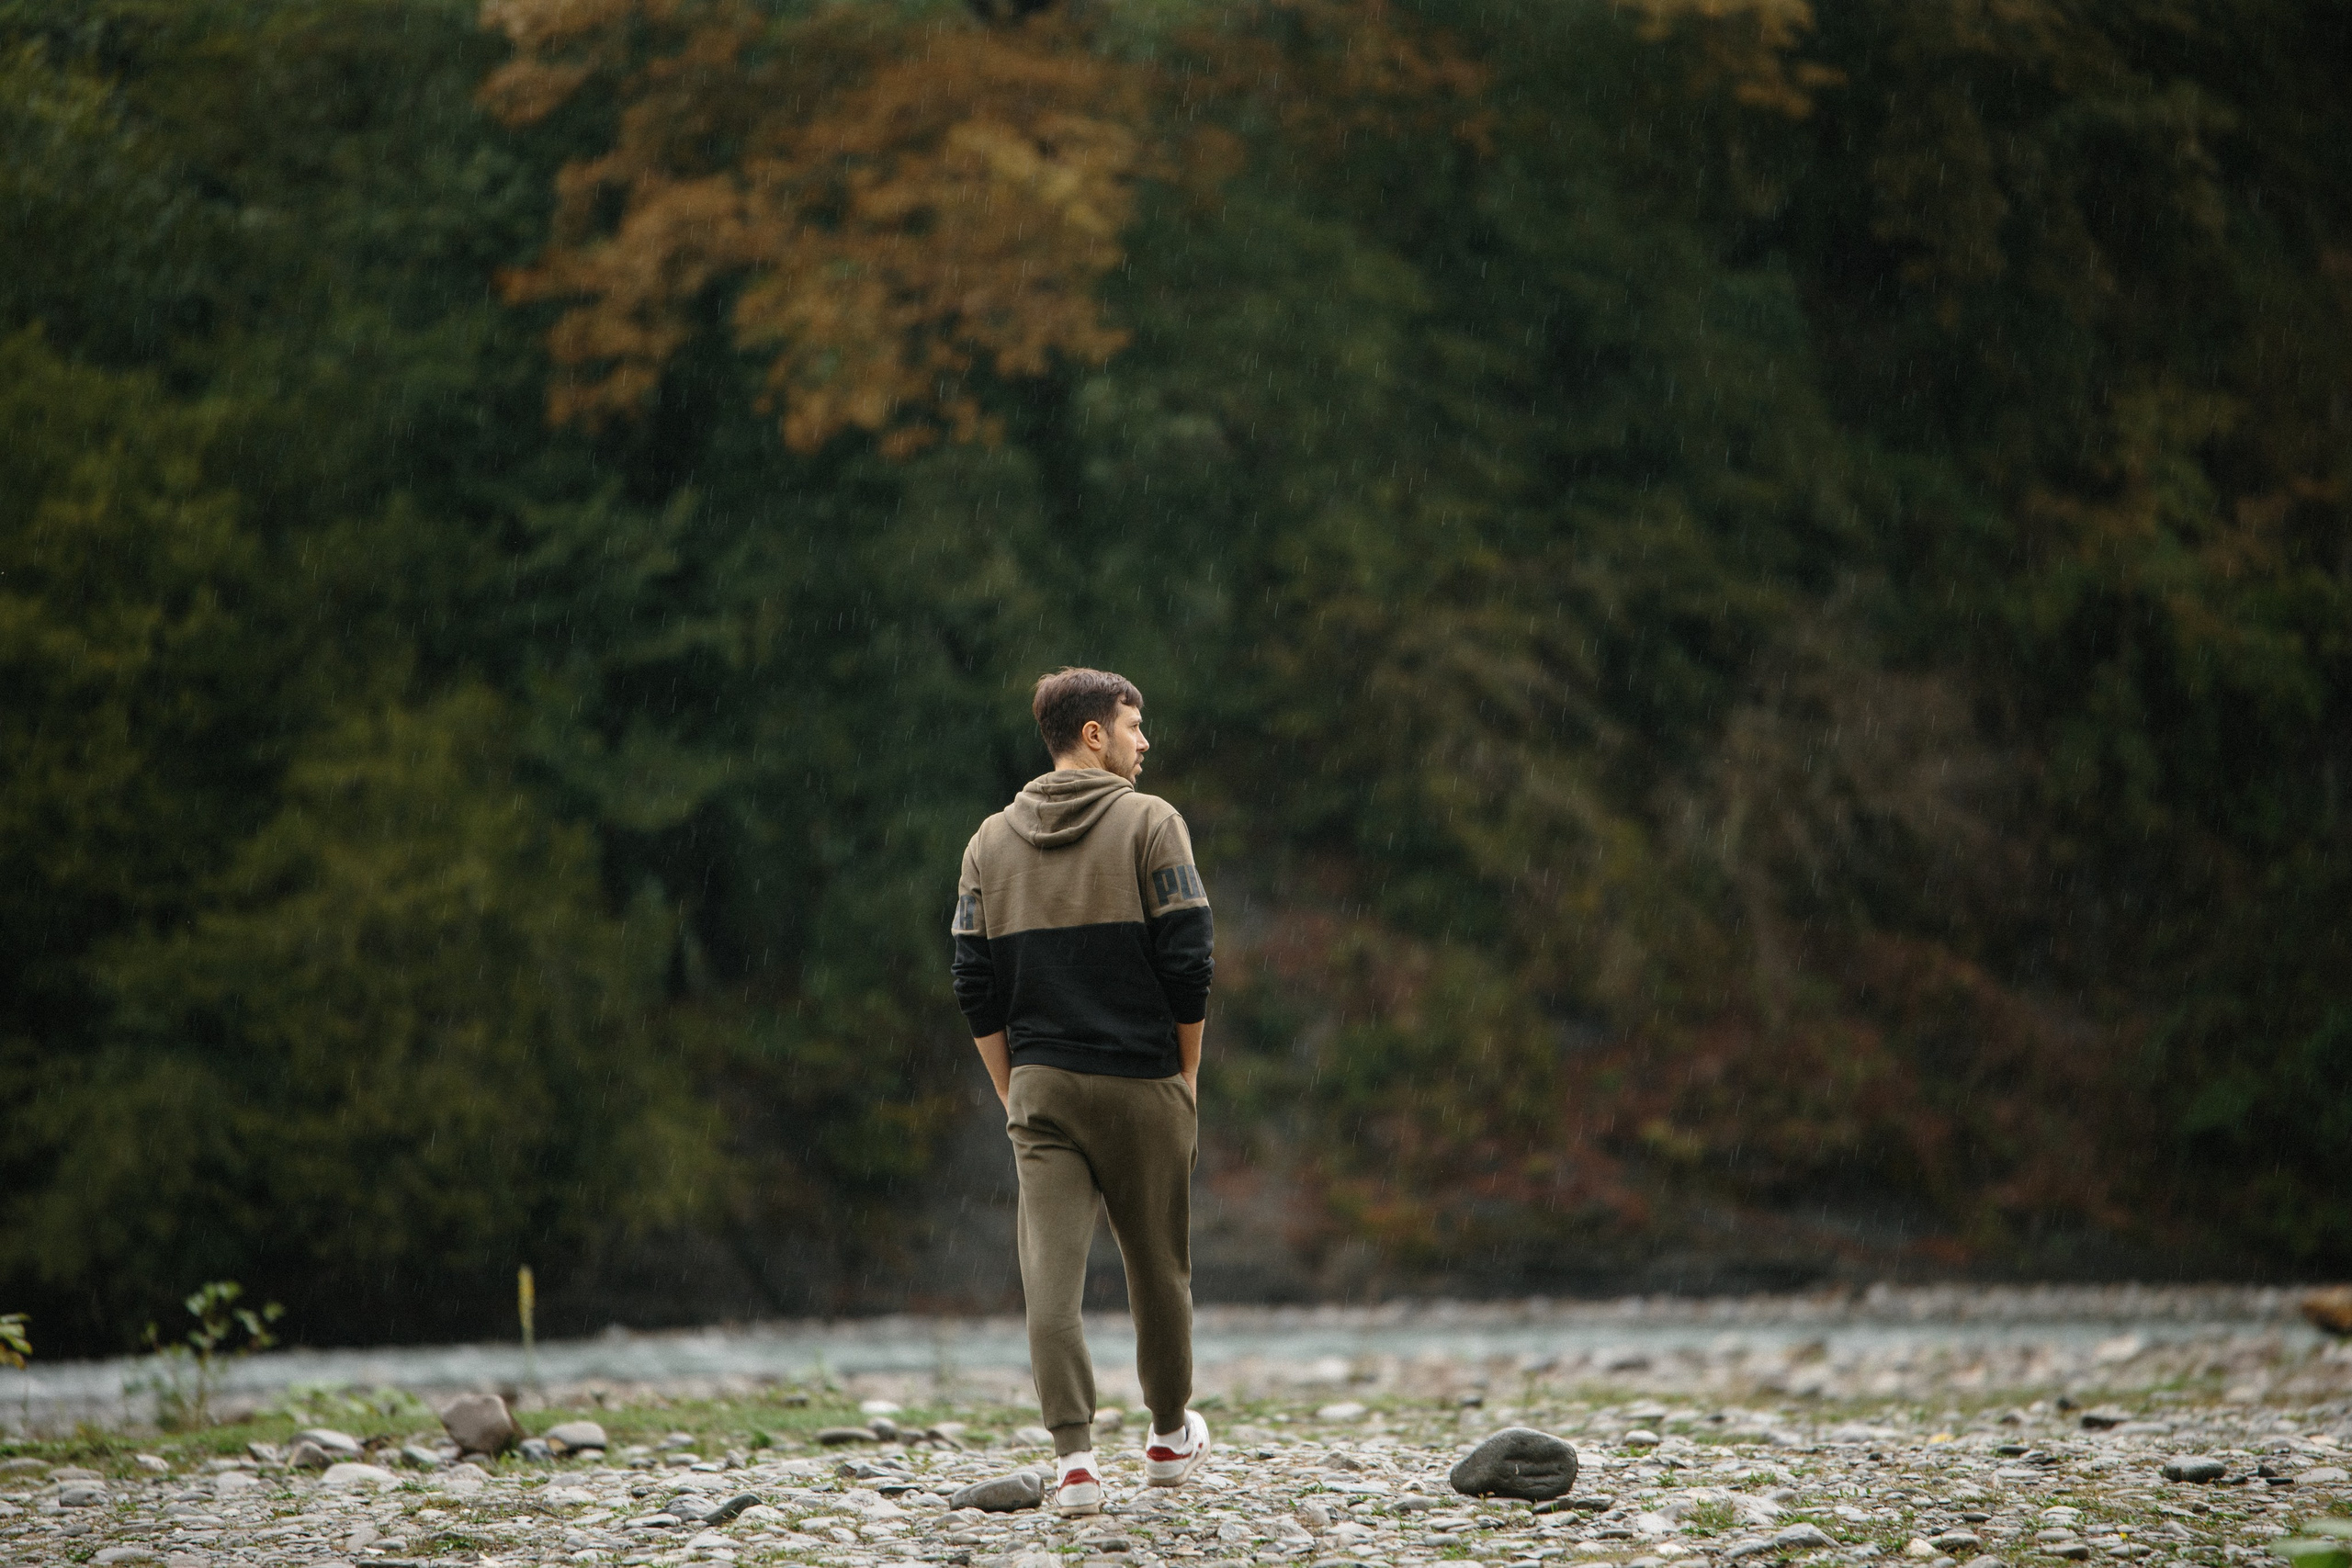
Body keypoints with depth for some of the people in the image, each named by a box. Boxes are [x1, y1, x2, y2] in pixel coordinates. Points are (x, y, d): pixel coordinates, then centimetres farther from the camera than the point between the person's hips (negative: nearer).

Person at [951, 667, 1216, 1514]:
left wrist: (1012, 1090, 13)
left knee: (1052, 1270, -3)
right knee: (1158, 1263, 13)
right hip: (1141, 1080, -3)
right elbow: (1188, 961, -9)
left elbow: (976, 985, 6)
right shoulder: (1149, 823, -4)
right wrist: (1187, 1070, 3)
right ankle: (1170, 1435, 29)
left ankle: (1074, 1458, -13)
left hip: (1040, 1085, 3)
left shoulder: (991, 841, 8)